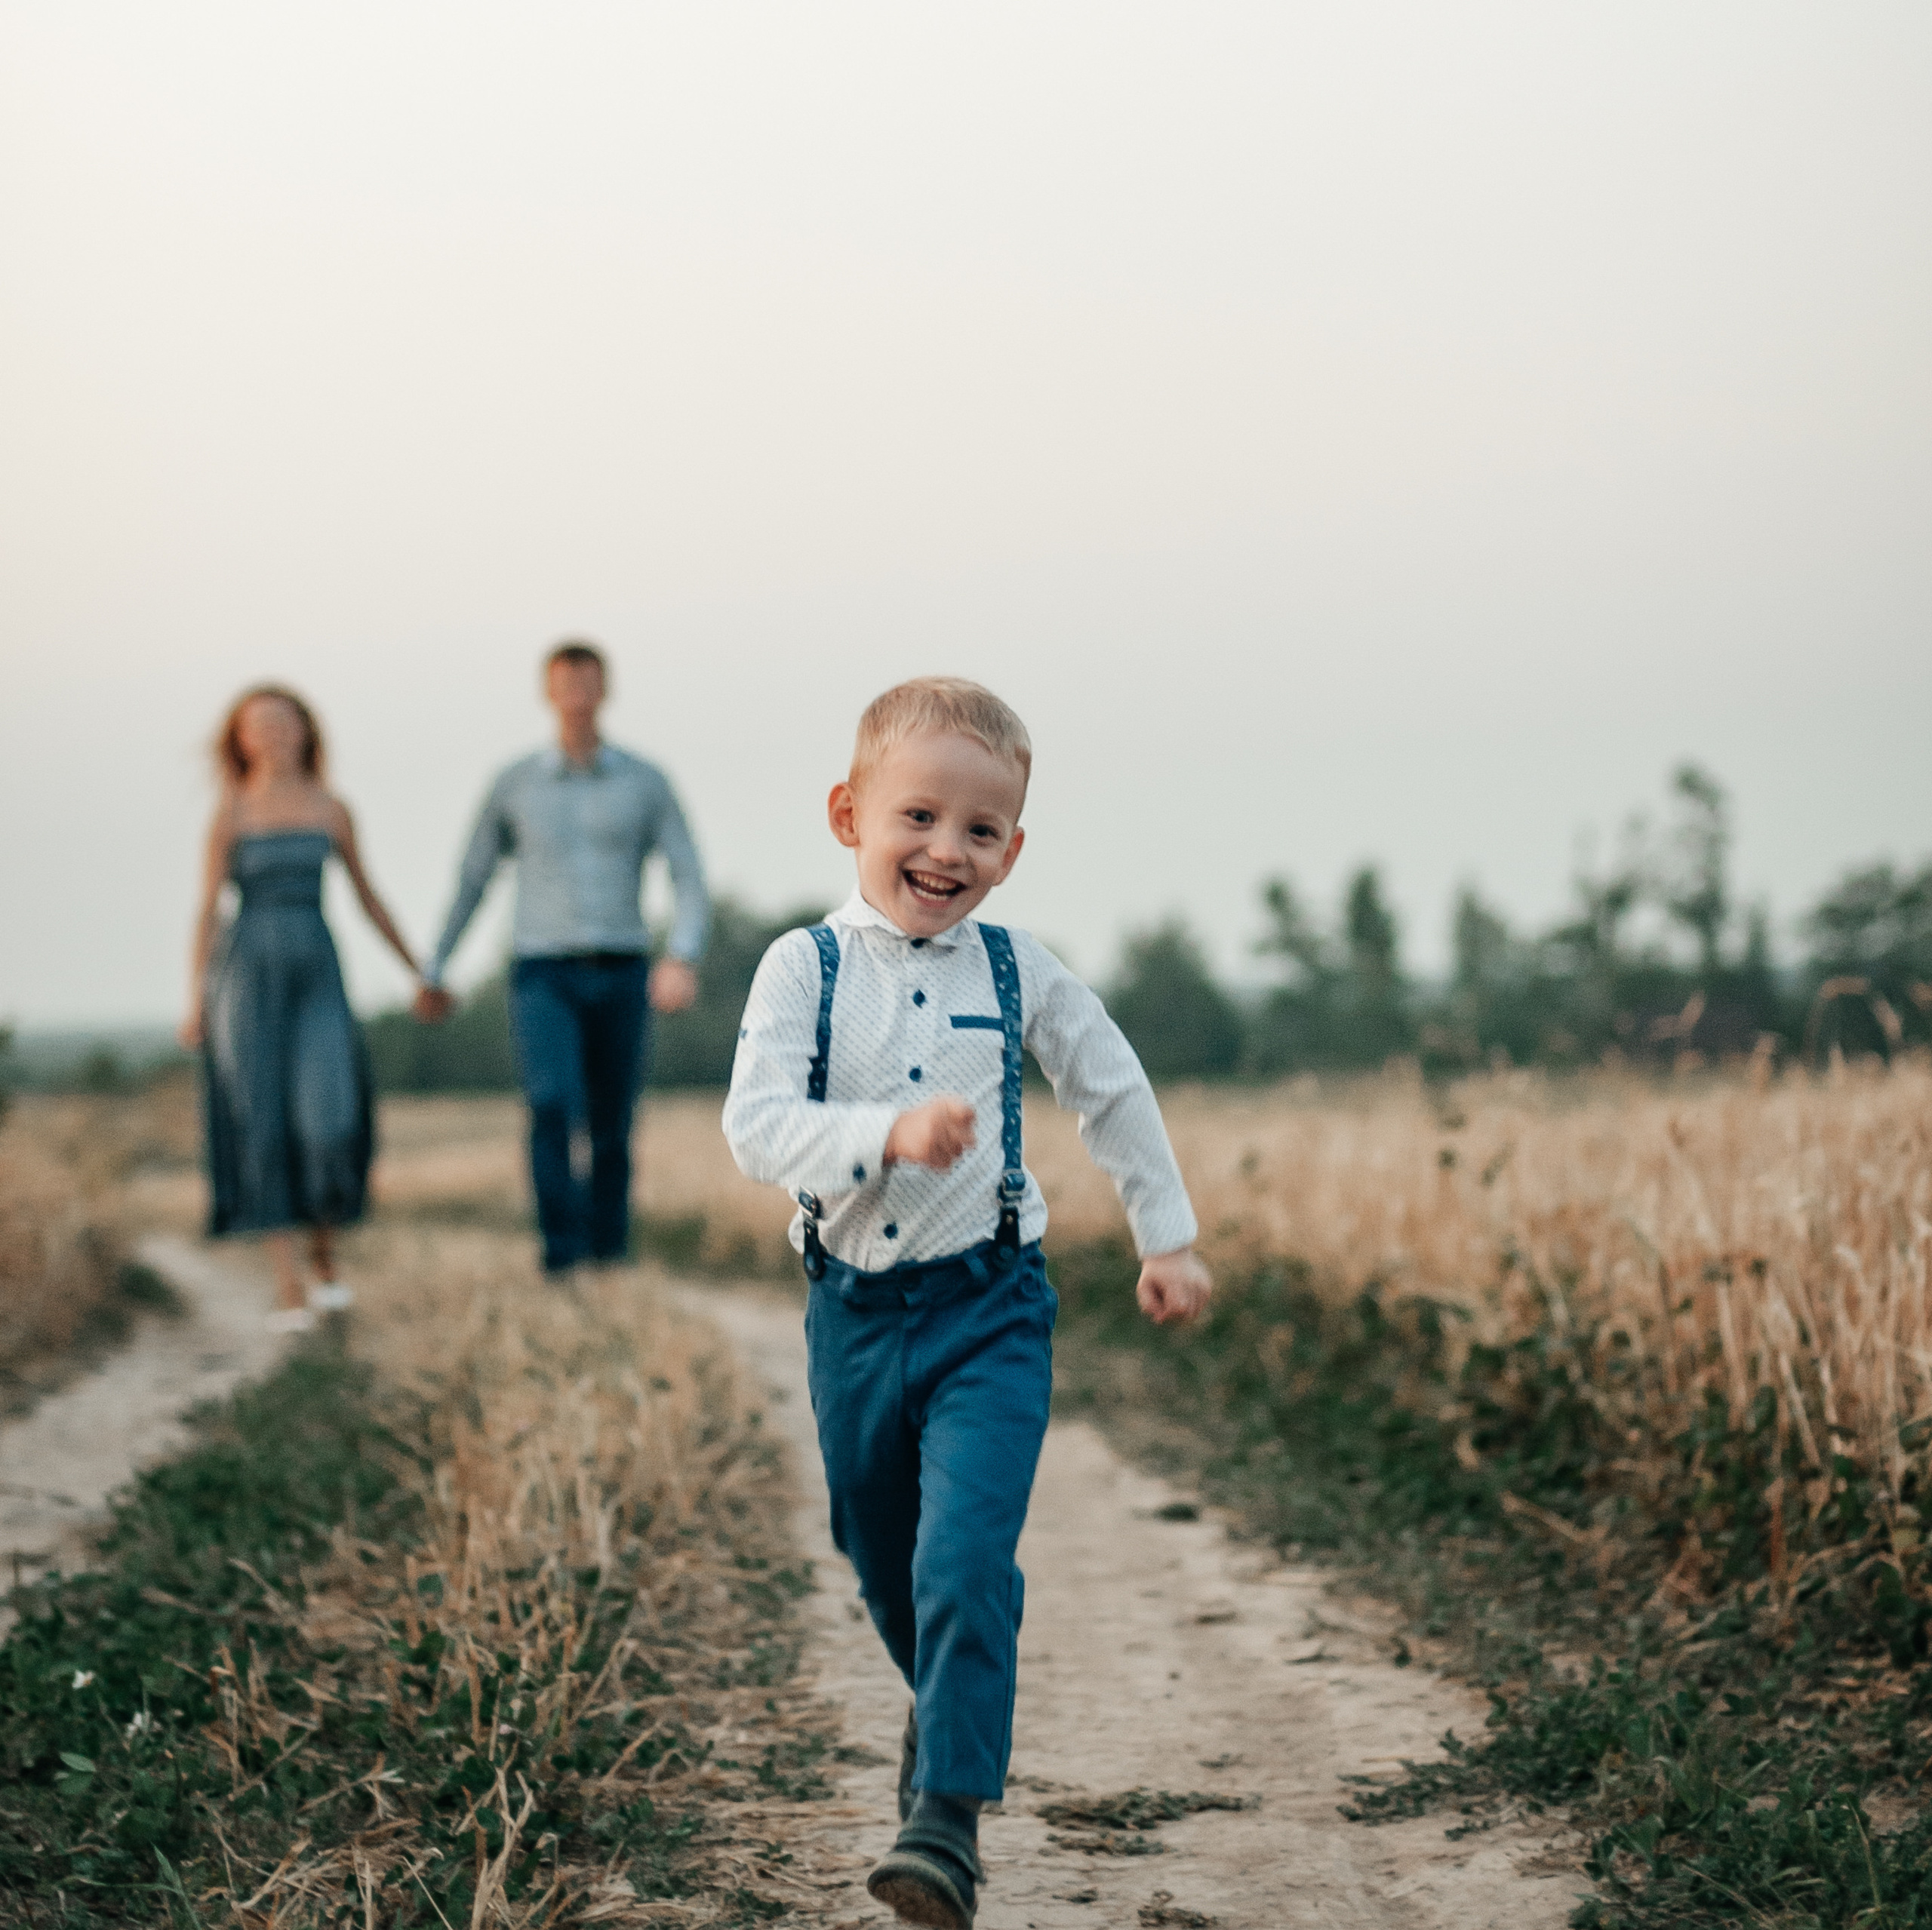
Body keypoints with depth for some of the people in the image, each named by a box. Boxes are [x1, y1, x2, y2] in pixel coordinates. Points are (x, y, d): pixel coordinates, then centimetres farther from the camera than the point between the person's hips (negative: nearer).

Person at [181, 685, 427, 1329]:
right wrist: (195, 1003, -6)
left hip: (318, 976, 2)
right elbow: (207, 908, 1)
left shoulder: (332, 809, 10)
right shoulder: (230, 812, 2)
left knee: (330, 1124, -15)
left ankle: (324, 1248, 12)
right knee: (263, 1127, -6)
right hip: (247, 973, -2)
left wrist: (420, 974, 20)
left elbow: (367, 896, 18)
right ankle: (287, 1284, 0)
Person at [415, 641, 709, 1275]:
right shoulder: (515, 785, 5)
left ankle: (608, 1259, 21)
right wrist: (433, 973, 20)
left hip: (620, 978, 1)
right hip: (544, 978, -1)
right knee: (552, 1104, -23)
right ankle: (561, 1254, -21)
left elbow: (690, 883, -3)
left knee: (612, 1128, 6)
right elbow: (472, 881, 16)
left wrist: (683, 960, -22)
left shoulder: (647, 783, 3)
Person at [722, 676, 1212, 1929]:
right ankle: (950, 1707, 47)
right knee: (885, 1566, 18)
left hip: (988, 1309, -1)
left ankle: (949, 1814, -14)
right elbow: (757, 1126, -19)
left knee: (965, 1560, -18)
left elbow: (1116, 1096, 13)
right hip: (856, 1313, 1)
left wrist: (1169, 1239, 16)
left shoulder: (1020, 973, -2)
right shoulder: (806, 968, -7)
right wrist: (890, 1131, -34)